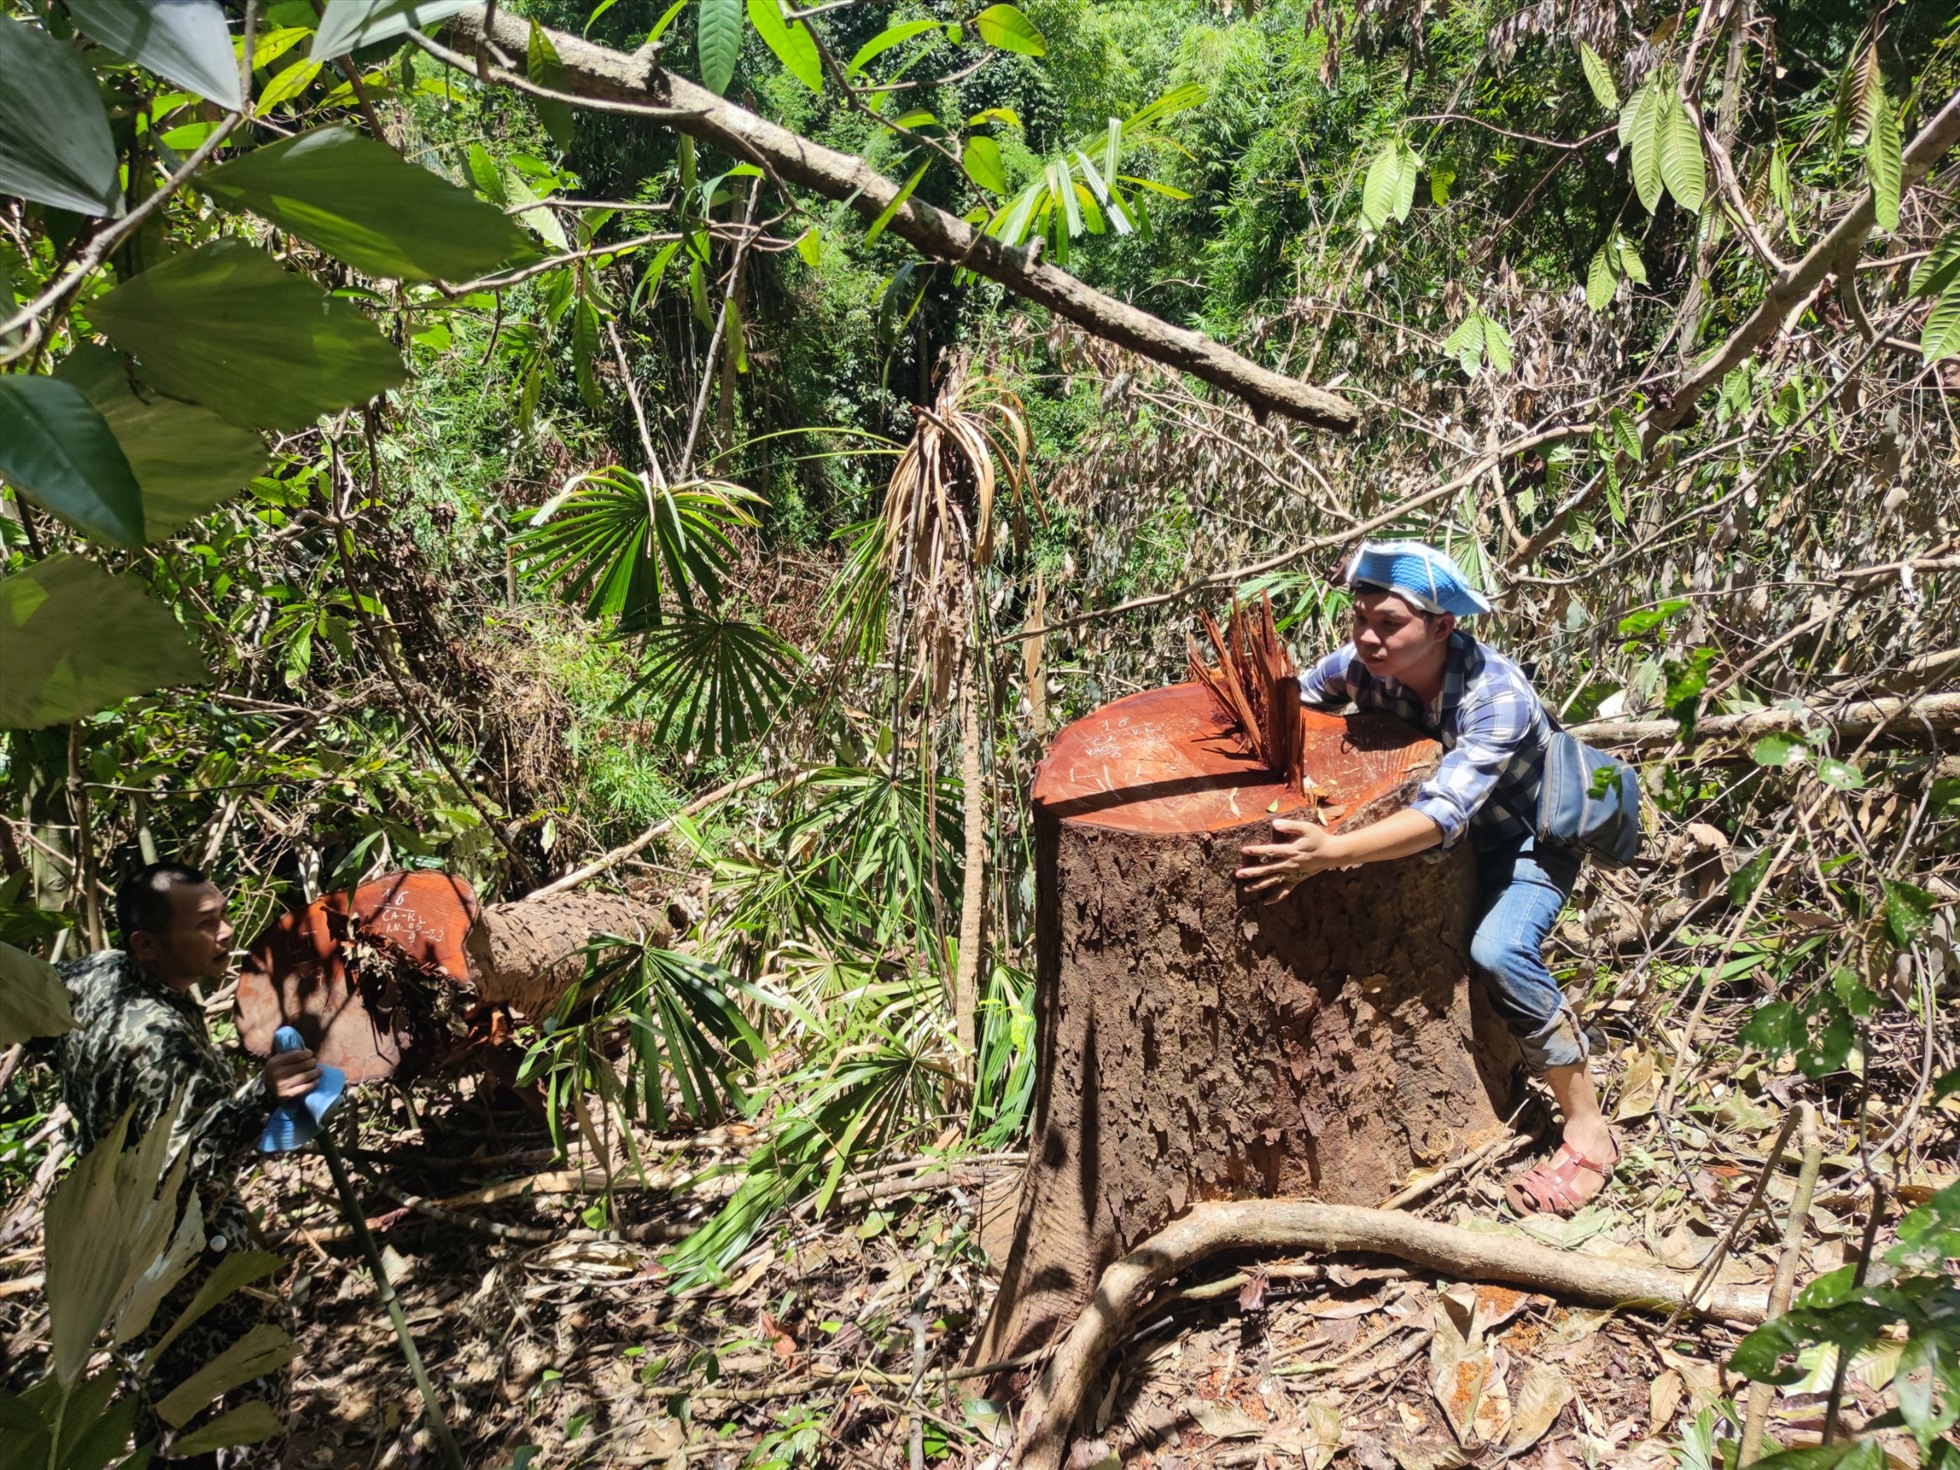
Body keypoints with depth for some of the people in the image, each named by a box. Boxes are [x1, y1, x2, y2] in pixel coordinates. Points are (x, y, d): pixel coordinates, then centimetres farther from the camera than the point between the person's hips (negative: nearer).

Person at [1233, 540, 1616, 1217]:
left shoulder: (1497, 696, -38)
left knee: (1498, 948, -29)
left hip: (1531, 837, -6)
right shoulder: (1360, 663, -22)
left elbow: (1442, 813, -49)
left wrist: (1332, 851, -61)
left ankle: (1588, 1128, -12)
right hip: (1455, 837, 6)